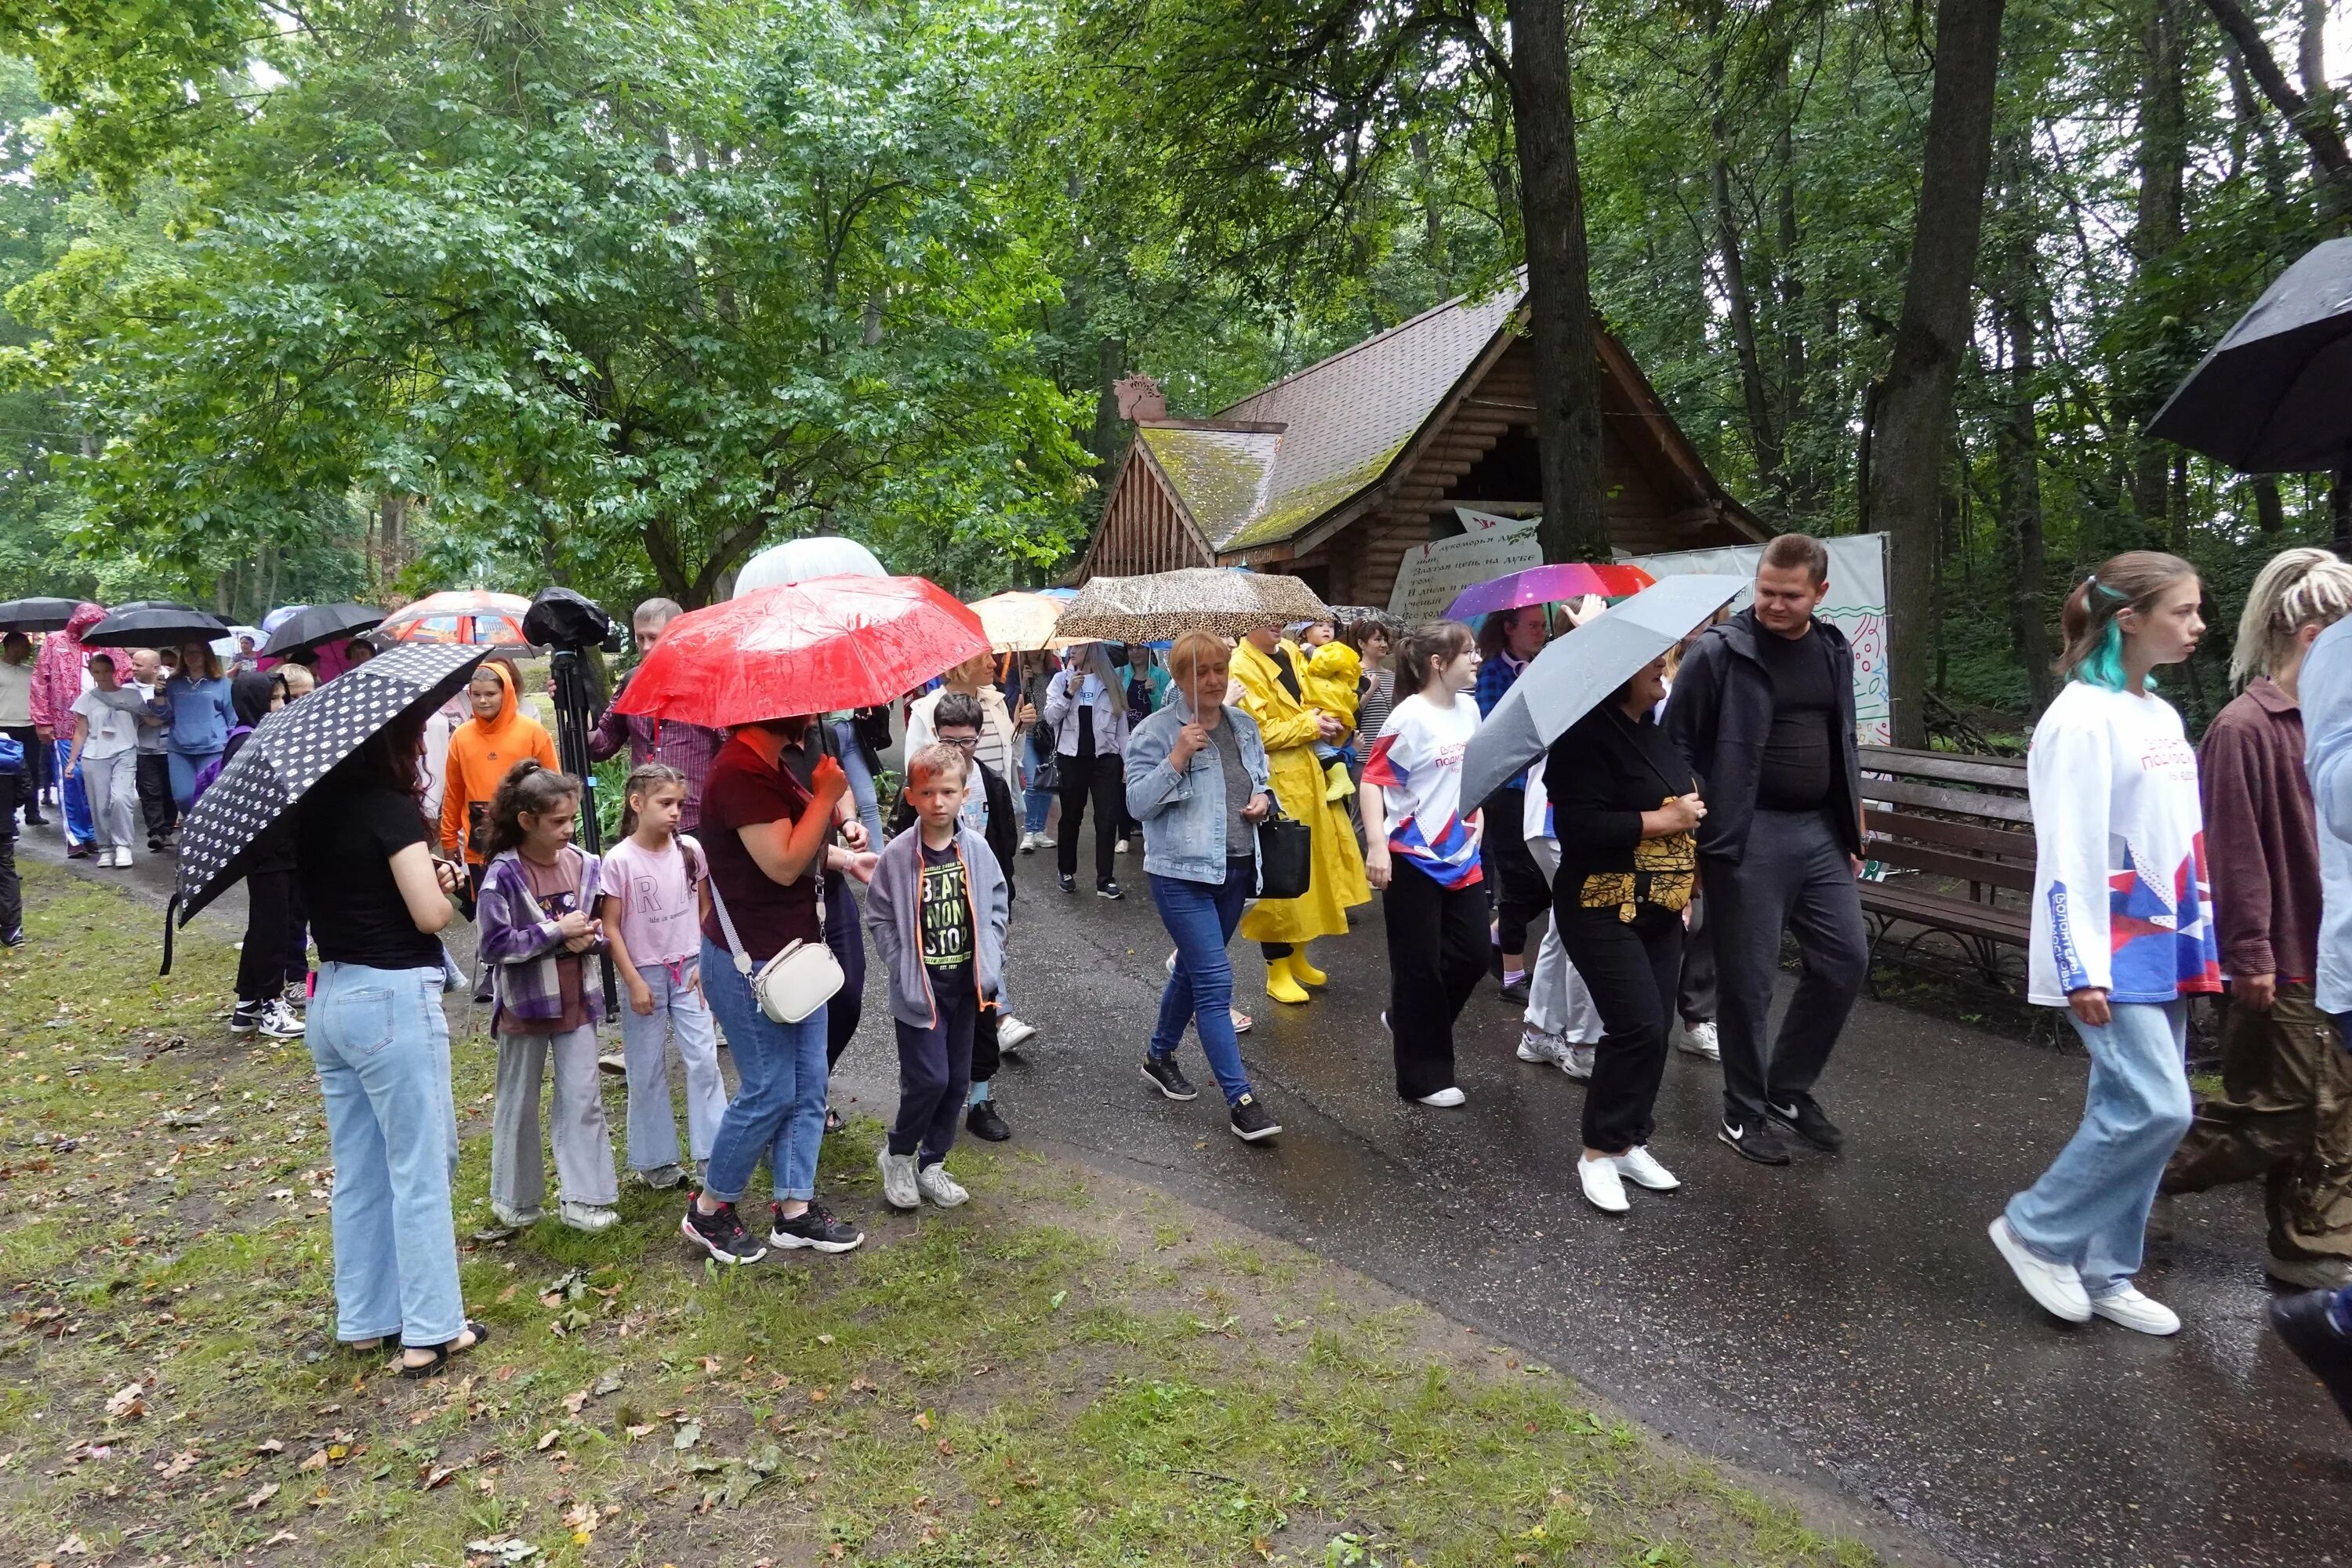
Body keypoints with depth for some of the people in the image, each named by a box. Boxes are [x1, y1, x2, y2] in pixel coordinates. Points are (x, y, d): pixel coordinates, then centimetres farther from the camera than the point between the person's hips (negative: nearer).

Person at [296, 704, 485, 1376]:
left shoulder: (315, 811, 8)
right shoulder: (391, 809, -15)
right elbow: (430, 913, -20)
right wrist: (442, 882, -1)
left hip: (331, 998, 8)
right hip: (393, 999, -8)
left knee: (358, 1172, 17)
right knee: (420, 1170, 2)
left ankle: (363, 1319, 28)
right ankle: (431, 1330, 10)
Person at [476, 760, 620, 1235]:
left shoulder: (585, 865, -3)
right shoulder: (502, 875, -15)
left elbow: (603, 930, 8)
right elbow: (494, 946, -18)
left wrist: (589, 937, -15)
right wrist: (557, 932, -22)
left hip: (576, 1001, 3)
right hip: (524, 1005, -3)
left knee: (583, 1100, 4)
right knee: (518, 1105, 12)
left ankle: (583, 1197, 13)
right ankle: (516, 1199, 29)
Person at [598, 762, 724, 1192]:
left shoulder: (690, 850, -3)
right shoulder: (619, 860, -12)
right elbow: (611, 927, -9)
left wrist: (704, 963, -1)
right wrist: (634, 982, -10)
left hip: (689, 971, 3)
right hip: (645, 974, -2)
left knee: (704, 1061, -1)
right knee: (647, 1071, 8)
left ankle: (711, 1151, 8)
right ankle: (656, 1159, 21)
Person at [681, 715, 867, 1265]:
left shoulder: (771, 764, 10)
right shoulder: (740, 769, -22)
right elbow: (783, 865, -25)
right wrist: (826, 796, -21)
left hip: (795, 950, 10)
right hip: (752, 961, -10)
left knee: (808, 1085, 13)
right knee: (769, 1093, 2)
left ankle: (795, 1210, 24)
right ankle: (707, 1211, 22)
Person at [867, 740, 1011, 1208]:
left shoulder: (976, 849, -3)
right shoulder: (897, 856, -11)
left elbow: (997, 904, 6)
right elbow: (879, 918, -5)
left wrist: (989, 962, -1)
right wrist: (904, 971, -10)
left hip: (965, 983, 4)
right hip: (919, 988, -4)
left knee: (958, 1080, 11)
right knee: (928, 1078, -8)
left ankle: (931, 1163, 29)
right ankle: (897, 1155, 18)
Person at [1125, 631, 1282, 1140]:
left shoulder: (1244, 725, 9)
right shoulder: (1155, 731, -10)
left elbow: (1263, 779, 22)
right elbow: (1138, 803, -14)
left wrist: (1263, 798, 0)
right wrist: (1177, 758, -24)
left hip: (1235, 869, 7)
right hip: (1182, 873, -7)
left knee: (1193, 969, 20)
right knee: (1215, 982, -10)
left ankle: (1159, 1056, 41)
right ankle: (1241, 1100, -6)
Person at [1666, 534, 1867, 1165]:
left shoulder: (1834, 652, 10)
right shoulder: (1720, 651, -9)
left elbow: (1844, 745, 19)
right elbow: (1676, 745, -8)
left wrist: (1852, 830, 17)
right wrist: (1691, 837, -11)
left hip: (1820, 832, 6)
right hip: (1748, 835, -6)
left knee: (1845, 959, 8)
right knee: (1748, 979, 2)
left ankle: (1789, 1087, 27)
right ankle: (1743, 1112, 19)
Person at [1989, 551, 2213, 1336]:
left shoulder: (2163, 716, 13)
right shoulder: (2084, 718, -14)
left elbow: (2182, 846, 18)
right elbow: (2068, 853, -18)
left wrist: (2198, 942, 17)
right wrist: (2081, 969, -20)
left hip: (2161, 949, 9)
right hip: (2112, 956, -9)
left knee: (2131, 1110, 11)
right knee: (2156, 1108, -11)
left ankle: (2103, 1273, 22)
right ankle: (2036, 1230, 7)